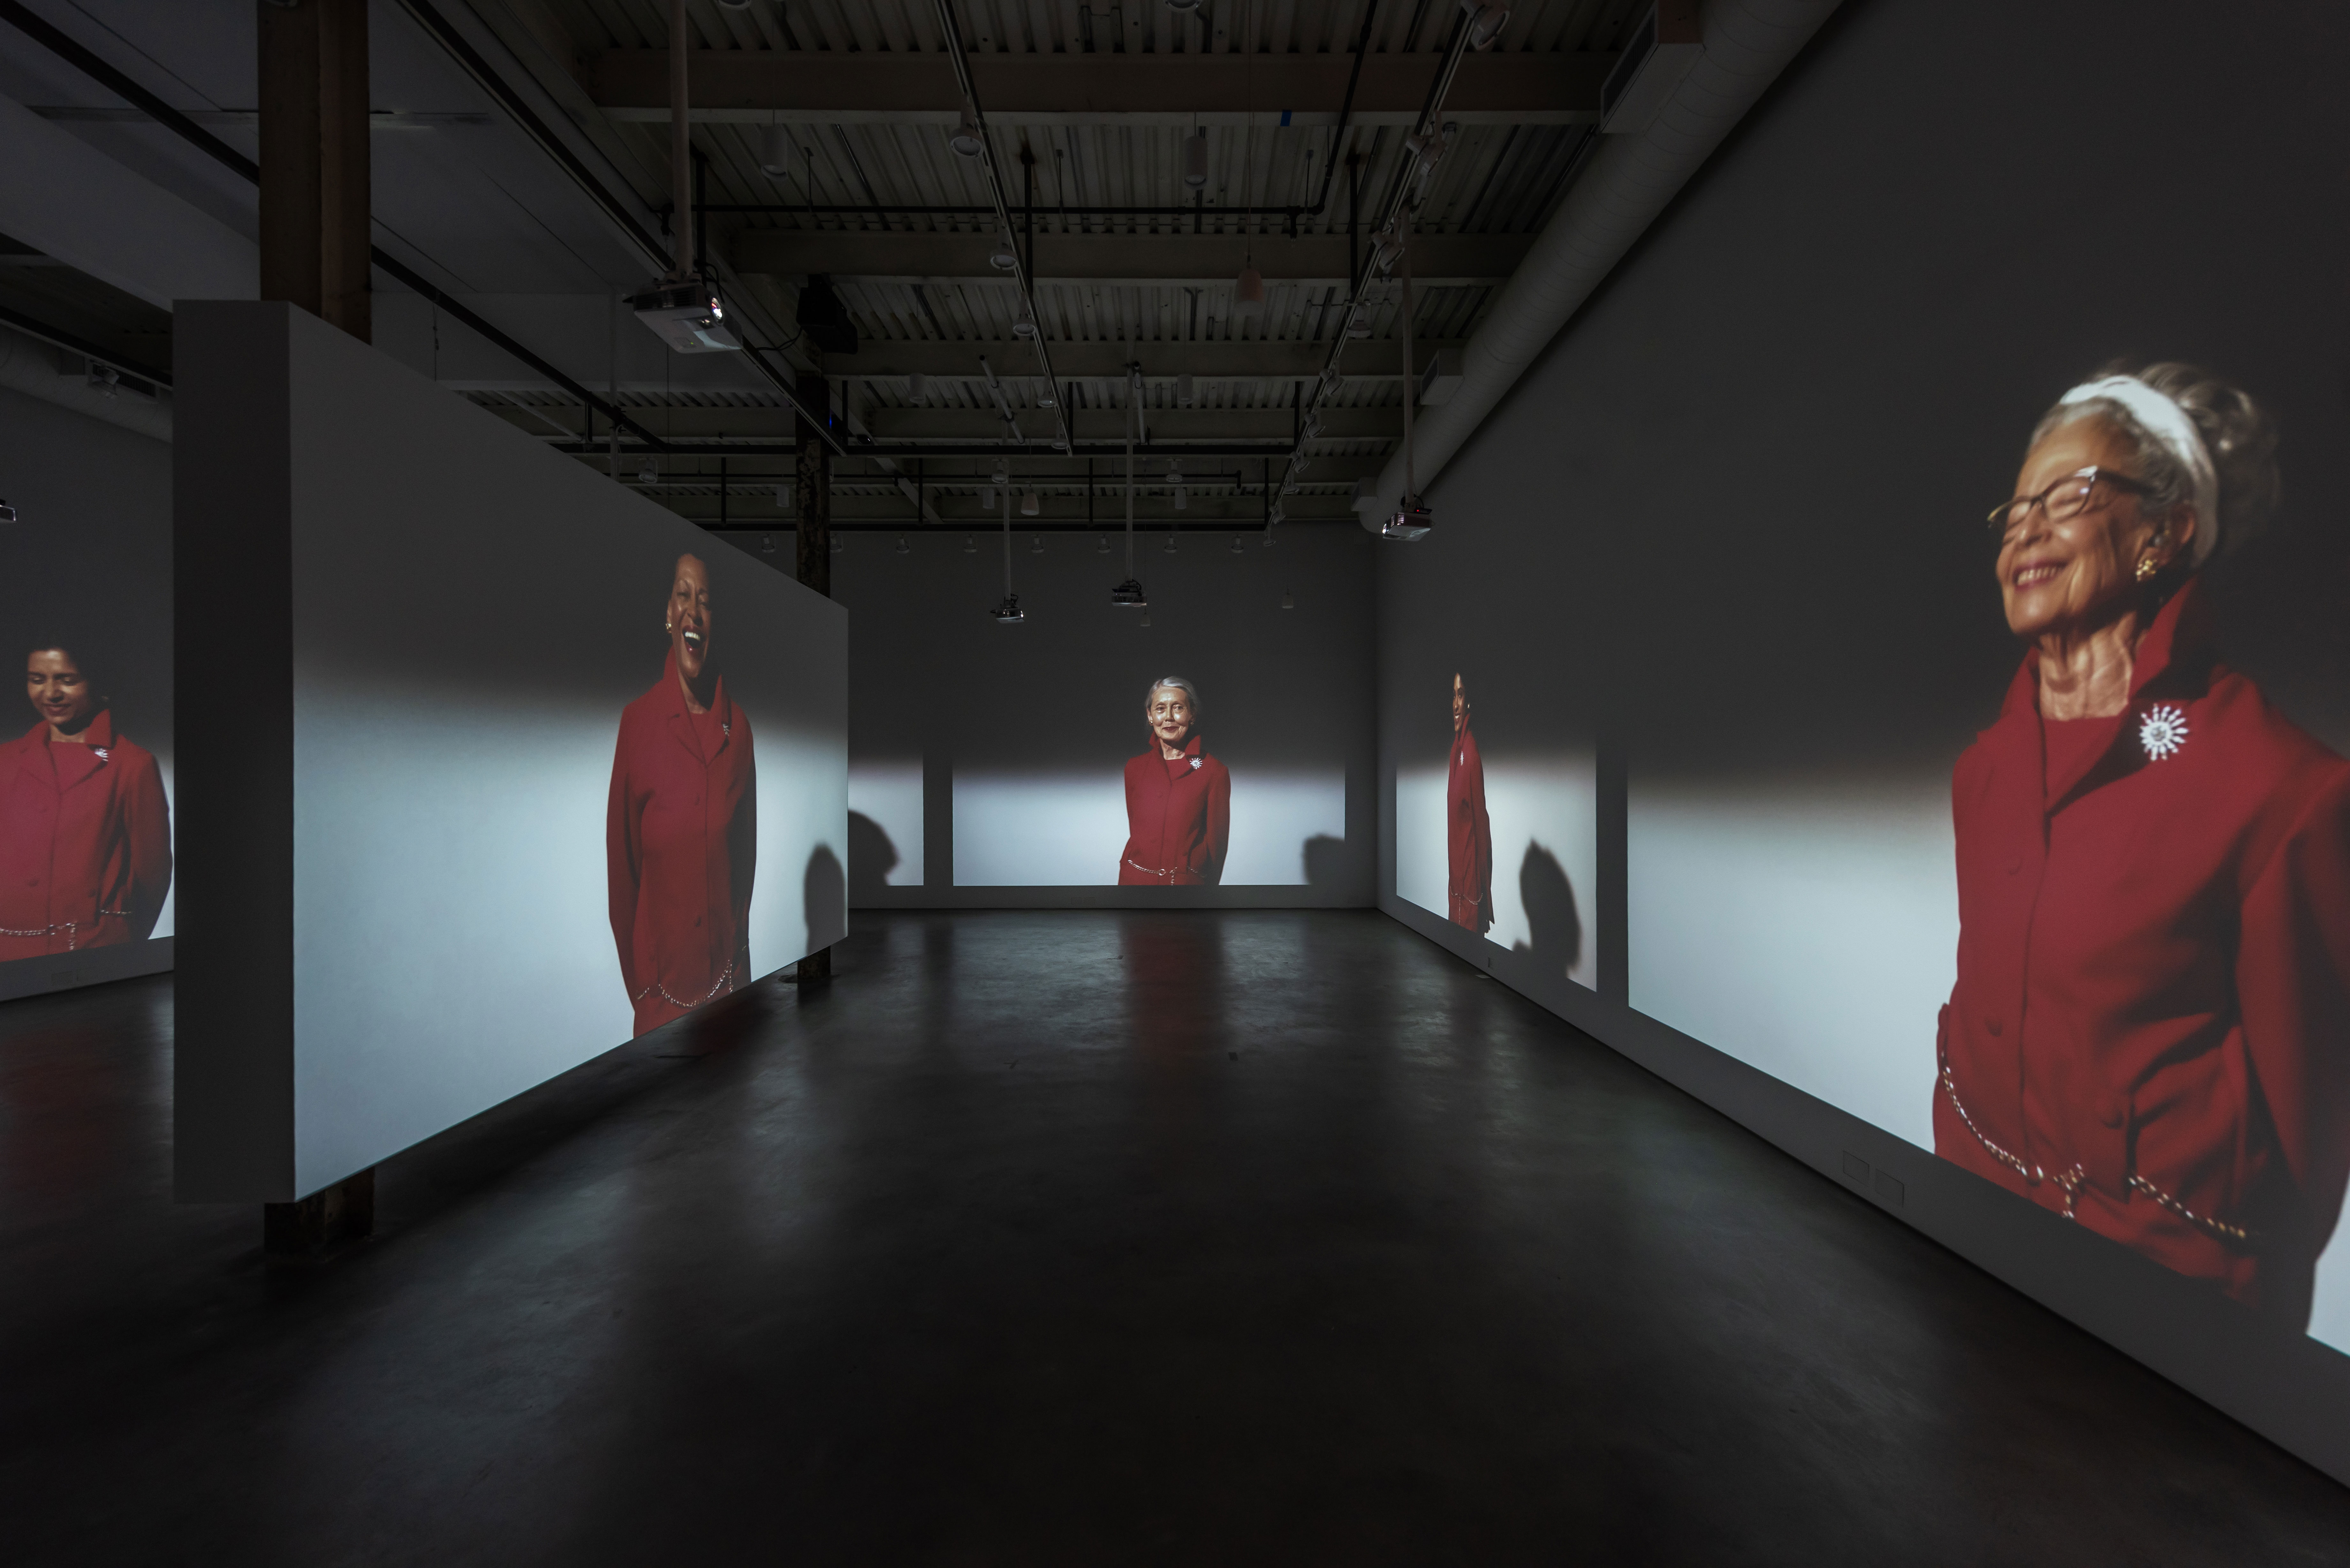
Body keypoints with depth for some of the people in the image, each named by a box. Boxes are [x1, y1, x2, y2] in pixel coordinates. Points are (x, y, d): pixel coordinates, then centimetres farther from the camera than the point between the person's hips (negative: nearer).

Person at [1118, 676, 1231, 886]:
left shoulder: (1214, 771, -5)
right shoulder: (1134, 767, 4)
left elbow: (1217, 839, -2)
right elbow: (1133, 828, 9)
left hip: (1188, 880, -2)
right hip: (1135, 878, 2)